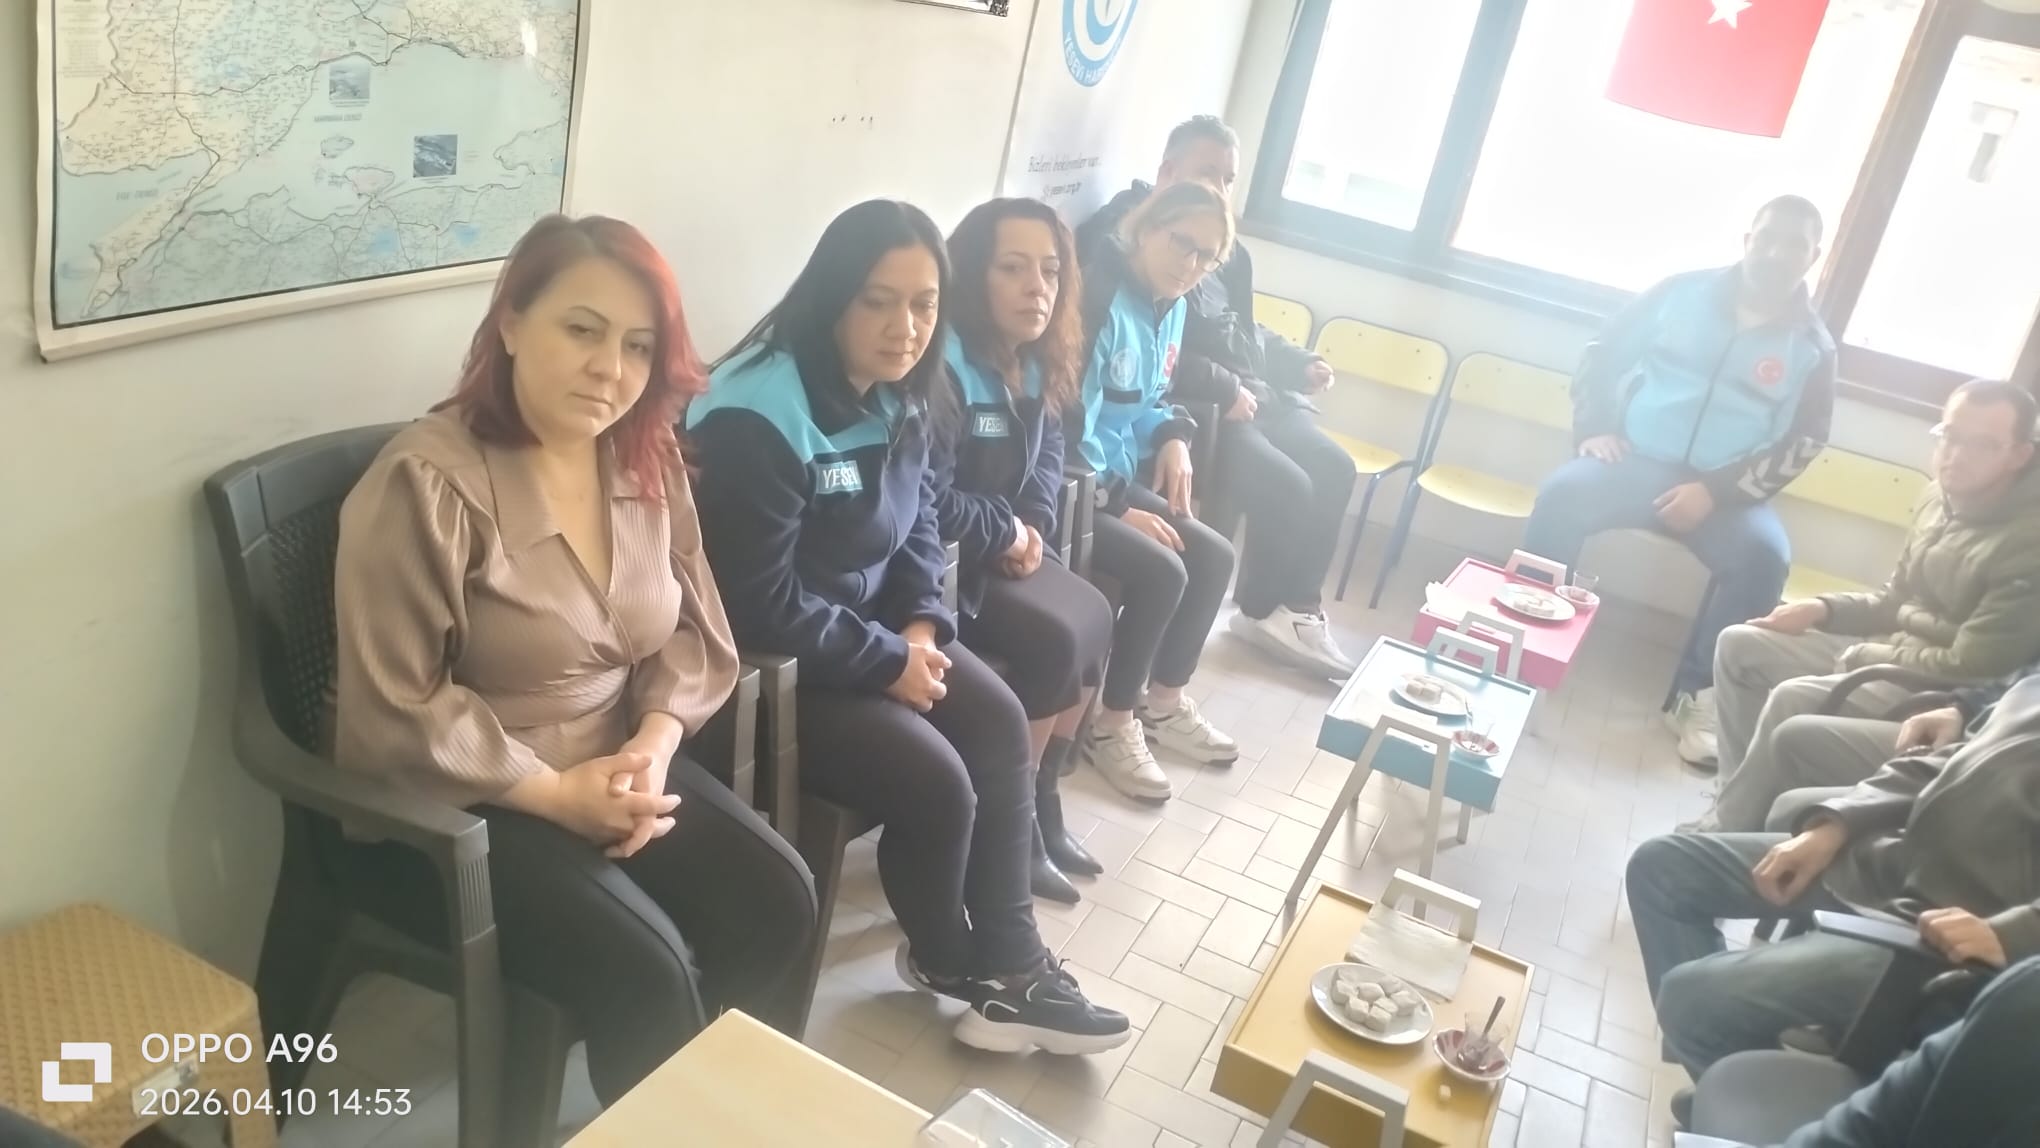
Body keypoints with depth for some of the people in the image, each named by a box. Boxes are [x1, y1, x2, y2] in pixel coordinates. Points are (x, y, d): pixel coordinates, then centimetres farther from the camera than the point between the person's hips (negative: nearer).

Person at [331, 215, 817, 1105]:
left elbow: (691, 629, 4)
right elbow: (396, 715, -20)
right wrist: (556, 793, -21)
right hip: (452, 803, -6)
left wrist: (653, 746, -13)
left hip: (614, 769, 7)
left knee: (777, 899, -9)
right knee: (648, 971, -22)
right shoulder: (427, 483, -20)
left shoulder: (649, 463, 0)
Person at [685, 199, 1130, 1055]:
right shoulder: (758, 421, -26)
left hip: (873, 626, 9)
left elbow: (917, 523, 12)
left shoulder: (901, 400, 1)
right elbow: (761, 607, -26)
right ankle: (946, 958, 15)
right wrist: (888, 661, -19)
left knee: (1001, 724, -4)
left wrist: (922, 625, -6)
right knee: (936, 783, -17)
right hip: (769, 662, -9)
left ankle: (1009, 965, 6)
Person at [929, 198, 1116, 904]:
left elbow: (1046, 451, 16)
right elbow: (927, 505, -27)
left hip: (998, 545, 9)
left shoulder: (1034, 360, 5)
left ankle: (1041, 805, 13)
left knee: (1095, 620, -1)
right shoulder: (944, 366, -24)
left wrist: (1036, 524, -3)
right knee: (1054, 640, -19)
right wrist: (1007, 530, -12)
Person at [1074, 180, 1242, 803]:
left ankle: (1164, 703, 21)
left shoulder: (1169, 308, 9)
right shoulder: (1100, 299, -21)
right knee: (1161, 571, -21)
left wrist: (1174, 436, -1)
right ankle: (1112, 726, -2)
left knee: (1214, 557, 5)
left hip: (1120, 479, 10)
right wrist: (1120, 506, -19)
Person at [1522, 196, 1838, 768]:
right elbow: (1603, 351, 11)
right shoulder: (1684, 292, 7)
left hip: (1725, 489, 0)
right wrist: (1593, 428, -5)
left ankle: (1700, 697, -16)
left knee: (1765, 556, -29)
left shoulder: (1812, 344, 5)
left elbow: (1803, 441, 0)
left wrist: (1715, 491, -13)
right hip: (1637, 460, 0)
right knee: (1561, 495, -29)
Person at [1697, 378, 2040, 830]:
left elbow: (1967, 670, -24)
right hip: (1890, 650, 9)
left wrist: (1862, 656, -12)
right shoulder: (1942, 496, 4)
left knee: (1793, 700, -29)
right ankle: (1746, 803, 2)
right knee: (1739, 645, 3)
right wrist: (1824, 608, -1)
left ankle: (1732, 830, -9)